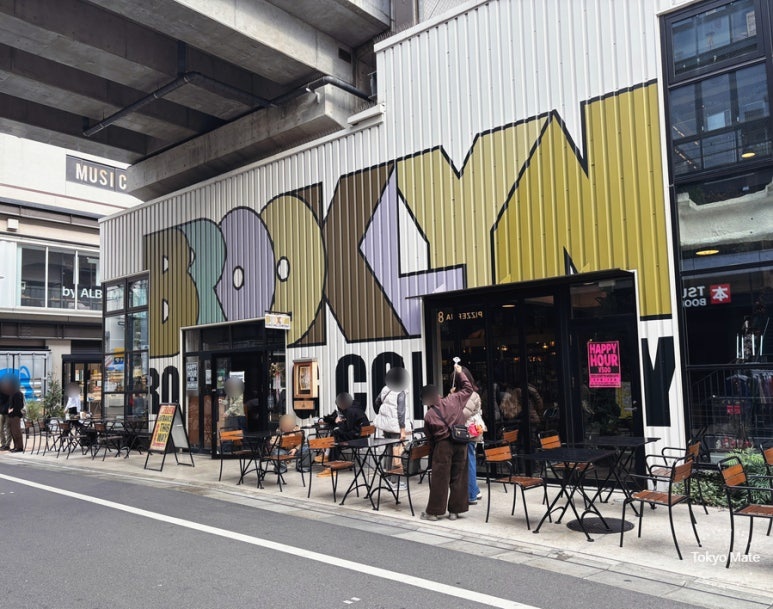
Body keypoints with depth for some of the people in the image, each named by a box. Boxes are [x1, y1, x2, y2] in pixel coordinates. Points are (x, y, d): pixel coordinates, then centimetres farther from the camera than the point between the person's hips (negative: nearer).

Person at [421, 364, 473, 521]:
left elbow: (429, 436, 5)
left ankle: (434, 511, 11)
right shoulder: (454, 400, -3)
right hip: (460, 443, 3)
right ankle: (455, 510, 16)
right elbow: (468, 389, 12)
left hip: (443, 445, -3)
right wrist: (460, 372, 21)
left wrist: (433, 449, 21)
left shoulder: (428, 416, -4)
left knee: (439, 479, 5)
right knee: (459, 477, 10)